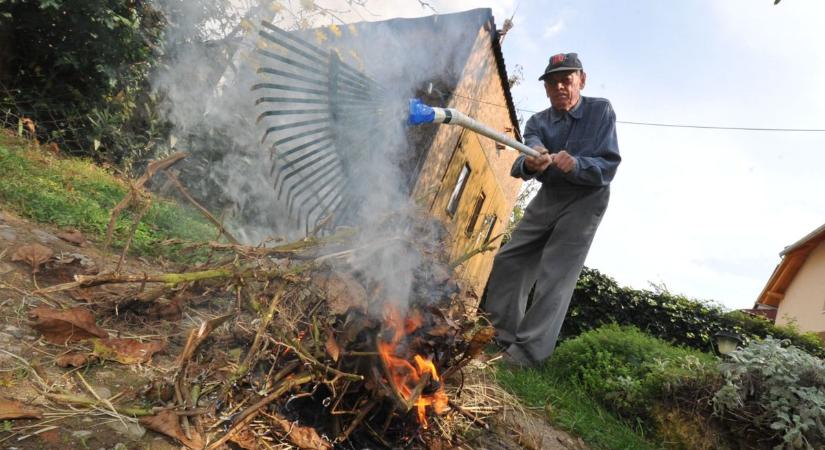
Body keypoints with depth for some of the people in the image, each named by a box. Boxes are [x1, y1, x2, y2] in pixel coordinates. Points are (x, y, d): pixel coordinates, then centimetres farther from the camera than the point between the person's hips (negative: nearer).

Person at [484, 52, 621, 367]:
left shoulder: (601, 111, -12)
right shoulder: (538, 122, -3)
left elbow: (608, 166, -19)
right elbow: (523, 162, -23)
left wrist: (576, 164, -39)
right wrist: (530, 163, -48)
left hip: (586, 200, -5)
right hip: (549, 196, 5)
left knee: (556, 274, -14)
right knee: (509, 260, 3)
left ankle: (529, 351, -12)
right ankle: (502, 337, 14)